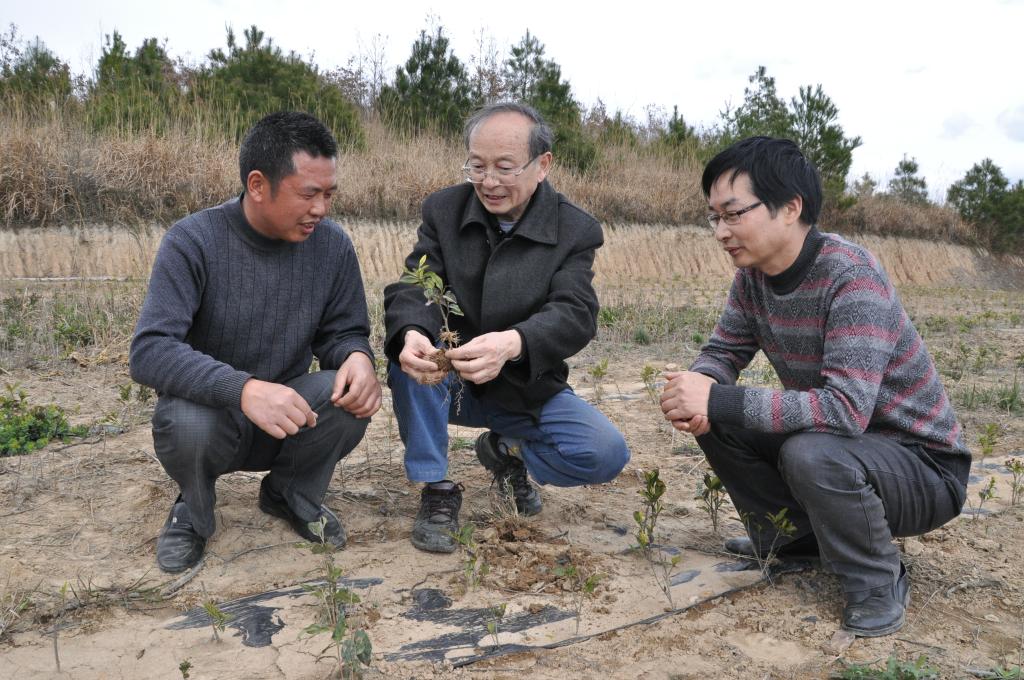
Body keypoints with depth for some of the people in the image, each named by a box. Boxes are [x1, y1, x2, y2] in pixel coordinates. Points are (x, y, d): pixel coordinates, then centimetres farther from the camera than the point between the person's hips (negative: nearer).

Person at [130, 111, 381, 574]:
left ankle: (291, 495, 5)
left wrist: (357, 356, -27)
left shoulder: (332, 245, -8)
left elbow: (343, 332, 0)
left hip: (288, 417, 3)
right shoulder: (193, 241, -18)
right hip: (210, 411, -2)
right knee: (187, 423, -36)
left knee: (353, 397, -27)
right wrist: (243, 389, -45)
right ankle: (193, 511, 2)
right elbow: (149, 352, -27)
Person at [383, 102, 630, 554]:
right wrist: (412, 334, -44)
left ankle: (507, 452, 10)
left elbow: (574, 315, -26)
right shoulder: (443, 210, -6)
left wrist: (512, 343, -49)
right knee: (408, 352, -31)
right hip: (448, 383, 1)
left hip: (528, 389, 0)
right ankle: (436, 489, -15)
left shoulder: (575, 231, -10)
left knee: (606, 454, -20)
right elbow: (412, 288, -18)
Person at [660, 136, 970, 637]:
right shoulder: (753, 275, -5)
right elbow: (722, 352, 1)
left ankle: (879, 581, -7)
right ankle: (790, 534, 13)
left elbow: (847, 409, -37)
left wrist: (718, 401, -36)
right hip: (835, 438, 7)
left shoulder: (851, 277, -28)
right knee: (714, 419, -8)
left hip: (923, 466, -7)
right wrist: (699, 391, -24)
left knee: (811, 454, -36)